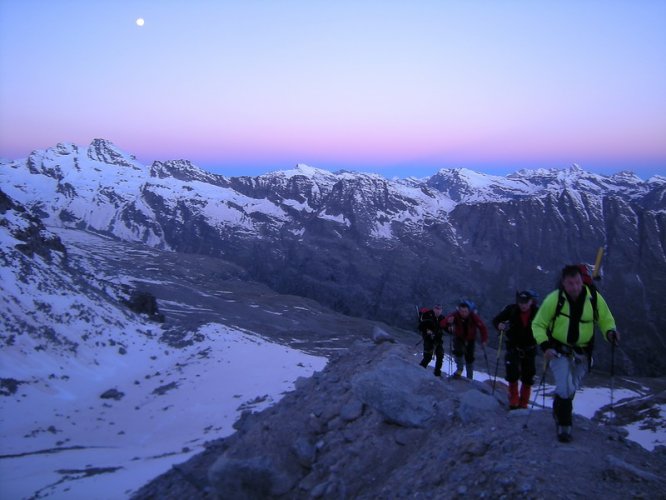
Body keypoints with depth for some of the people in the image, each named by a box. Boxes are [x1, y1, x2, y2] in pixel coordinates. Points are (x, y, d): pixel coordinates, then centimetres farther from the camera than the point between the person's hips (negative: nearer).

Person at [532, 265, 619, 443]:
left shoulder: (594, 297, -13)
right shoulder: (554, 299, -19)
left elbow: (606, 319, 2)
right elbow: (538, 325, -8)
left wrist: (610, 331, -20)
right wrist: (544, 345, -22)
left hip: (581, 353, 3)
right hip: (559, 350, -3)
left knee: (570, 390, 17)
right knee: (566, 389, -18)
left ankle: (558, 412, 46)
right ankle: (564, 426, 1)